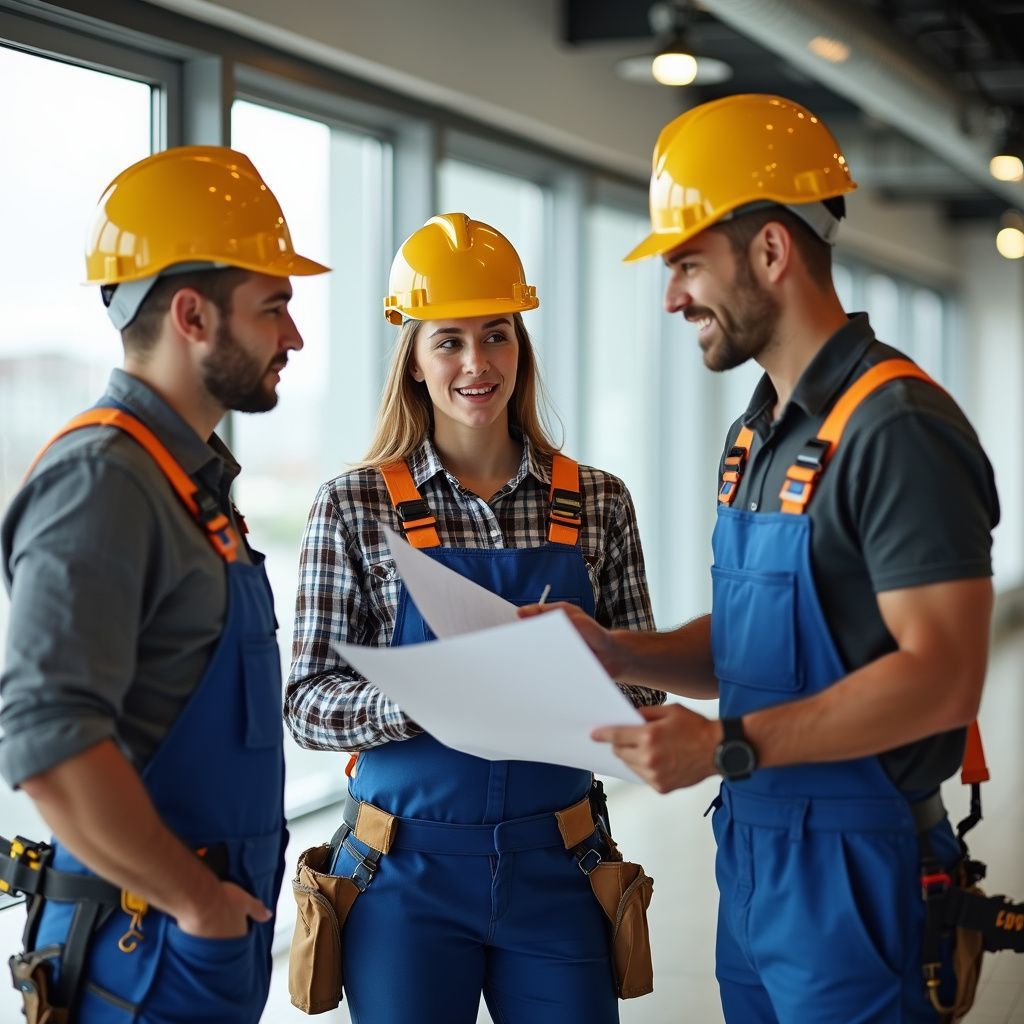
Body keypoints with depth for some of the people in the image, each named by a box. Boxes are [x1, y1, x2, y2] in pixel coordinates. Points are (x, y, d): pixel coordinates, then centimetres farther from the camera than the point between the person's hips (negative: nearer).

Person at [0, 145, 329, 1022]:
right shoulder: (102, 481, -18)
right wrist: (197, 900, -19)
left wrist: (228, 896, 14)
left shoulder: (191, 475, 13)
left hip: (221, 922, 9)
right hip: (147, 946, -9)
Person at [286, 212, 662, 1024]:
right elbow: (308, 703, -5)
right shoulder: (354, 505, -3)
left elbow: (642, 690, 6)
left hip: (554, 865, 2)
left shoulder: (598, 503, 3)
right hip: (409, 870, -1)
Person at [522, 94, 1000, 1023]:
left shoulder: (895, 428, -17)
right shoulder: (758, 433, 13)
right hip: (750, 853, 9)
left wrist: (726, 746, -27)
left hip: (852, 869, -8)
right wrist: (616, 652, 2)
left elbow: (941, 677, -23)